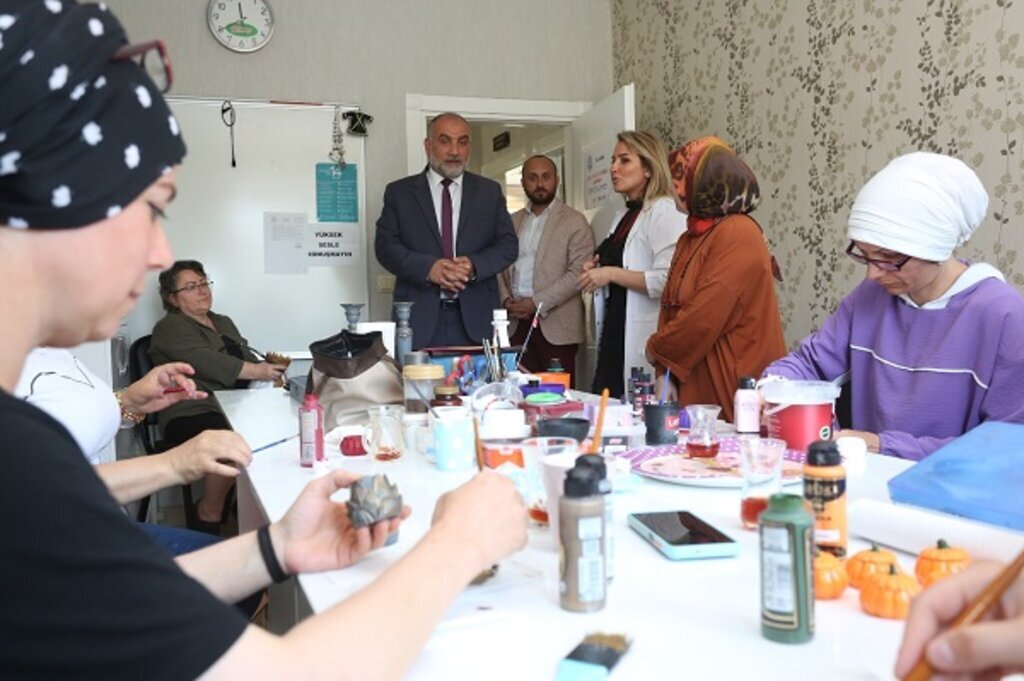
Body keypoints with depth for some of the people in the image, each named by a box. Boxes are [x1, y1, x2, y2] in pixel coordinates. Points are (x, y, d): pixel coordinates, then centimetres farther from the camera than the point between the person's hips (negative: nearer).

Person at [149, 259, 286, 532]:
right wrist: (258, 372, -23)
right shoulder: (170, 328, 2)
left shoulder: (224, 323, 27)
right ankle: (209, 516, -15)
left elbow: (247, 360, 19)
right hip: (191, 414, -7)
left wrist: (271, 370, -4)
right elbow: (207, 362, -15)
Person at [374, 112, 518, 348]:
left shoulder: (489, 191, 12)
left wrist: (474, 266, -12)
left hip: (477, 319, 1)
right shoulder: (399, 192, 8)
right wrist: (428, 267, -16)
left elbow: (508, 244, 8)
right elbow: (385, 245, 1)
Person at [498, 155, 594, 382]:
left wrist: (537, 302, -13)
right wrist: (506, 299, -3)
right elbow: (501, 266, 16)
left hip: (554, 326, -4)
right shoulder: (513, 221, 18)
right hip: (516, 323, 4)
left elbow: (579, 273, -8)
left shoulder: (575, 222, 2)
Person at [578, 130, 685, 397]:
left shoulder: (664, 212, -9)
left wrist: (611, 274, -17)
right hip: (614, 335, 9)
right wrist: (596, 272, 11)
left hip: (641, 342, -9)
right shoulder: (624, 217, 18)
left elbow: (667, 280, -22)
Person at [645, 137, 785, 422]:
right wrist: (665, 373, 1)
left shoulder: (738, 235, -14)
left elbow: (703, 319, -20)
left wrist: (656, 349, -6)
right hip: (691, 382, 8)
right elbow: (670, 307, 10)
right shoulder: (691, 238, 13)